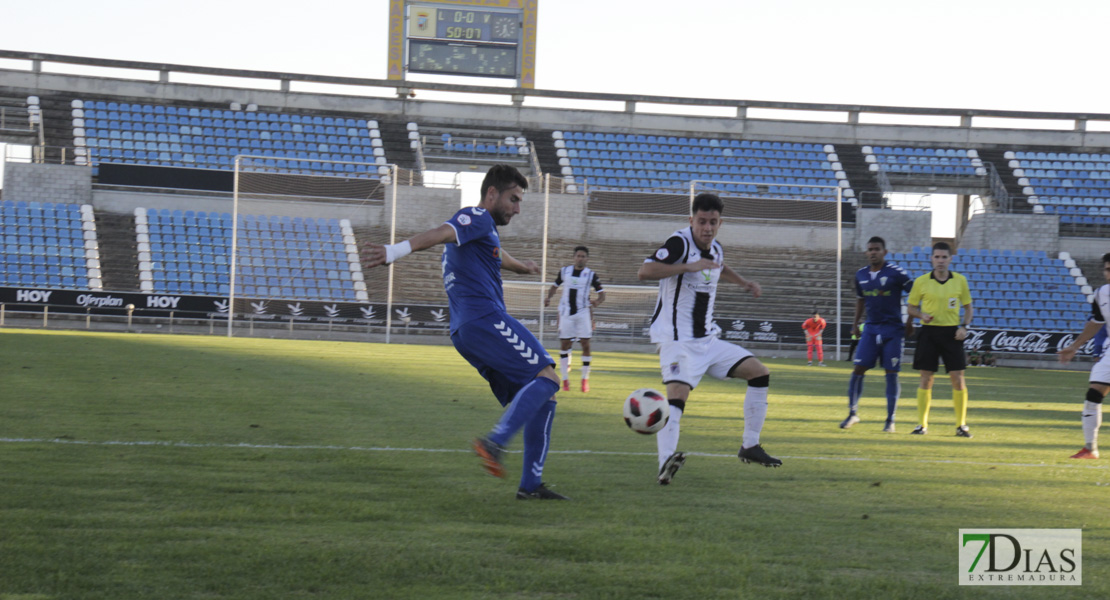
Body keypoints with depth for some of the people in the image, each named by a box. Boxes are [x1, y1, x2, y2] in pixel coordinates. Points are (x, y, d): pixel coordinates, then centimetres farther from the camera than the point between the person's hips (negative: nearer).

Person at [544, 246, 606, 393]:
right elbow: (555, 286, 19)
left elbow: (602, 294, 2)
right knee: (564, 344, 0)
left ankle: (585, 379, 3)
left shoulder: (591, 275, 2)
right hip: (566, 312, 1)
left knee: (585, 344, -6)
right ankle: (565, 379, 8)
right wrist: (548, 297, -1)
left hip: (583, 313, -1)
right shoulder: (564, 271, 7)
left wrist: (597, 302, -20)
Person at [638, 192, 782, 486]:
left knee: (760, 373, 7)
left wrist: (742, 282, 24)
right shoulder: (680, 243, -16)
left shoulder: (716, 250, 9)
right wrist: (688, 266, -35)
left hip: (708, 340, 9)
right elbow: (645, 271, -32)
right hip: (677, 339, -8)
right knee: (678, 393, -29)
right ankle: (665, 463, -44)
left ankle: (750, 446, 15)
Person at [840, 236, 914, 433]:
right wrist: (855, 323, 18)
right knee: (858, 369, -4)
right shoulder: (861, 275, 7)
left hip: (893, 330, -4)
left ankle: (890, 420, 5)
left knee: (891, 373, -2)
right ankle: (852, 413, 6)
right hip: (871, 328, 4)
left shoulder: (895, 273, -10)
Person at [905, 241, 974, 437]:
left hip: (951, 333, 1)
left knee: (958, 379, -3)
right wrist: (922, 315, -12)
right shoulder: (921, 282, 0)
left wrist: (965, 326, -3)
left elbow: (968, 306, 13)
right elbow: (910, 307, 8)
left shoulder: (960, 280, 3)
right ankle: (922, 424, 8)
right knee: (926, 379, -1)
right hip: (929, 331, -1)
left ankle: (961, 425, 7)